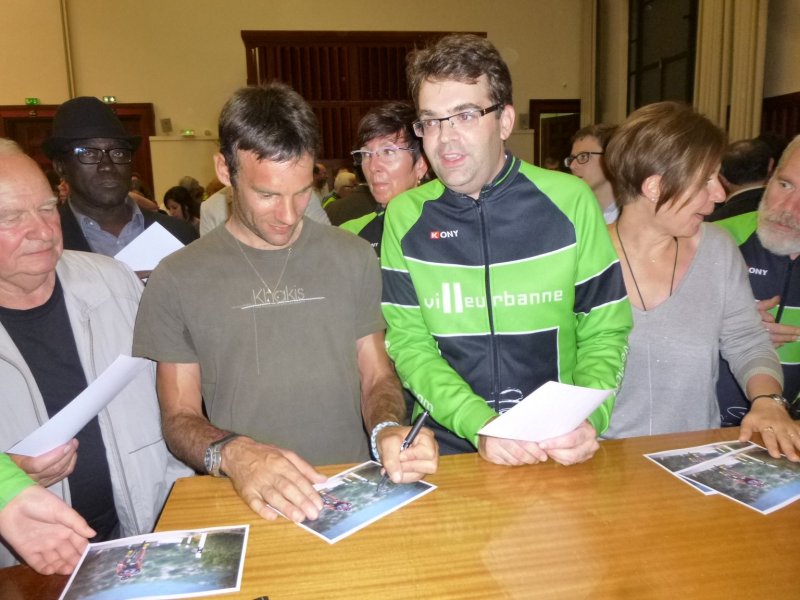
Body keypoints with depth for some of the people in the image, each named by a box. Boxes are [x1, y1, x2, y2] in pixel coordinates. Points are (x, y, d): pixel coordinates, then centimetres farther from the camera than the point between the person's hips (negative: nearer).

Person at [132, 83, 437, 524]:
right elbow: (179, 416, 2)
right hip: (244, 502, -1)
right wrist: (231, 453, -19)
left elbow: (376, 376, 9)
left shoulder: (354, 257, 6)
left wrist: (387, 429, -12)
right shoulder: (179, 278, 1)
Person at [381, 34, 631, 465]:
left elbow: (605, 331, 3)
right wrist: (478, 425, -16)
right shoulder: (405, 215, 1)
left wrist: (590, 417, -14)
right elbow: (408, 343, -2)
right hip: (449, 442, 0)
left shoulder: (569, 201, -3)